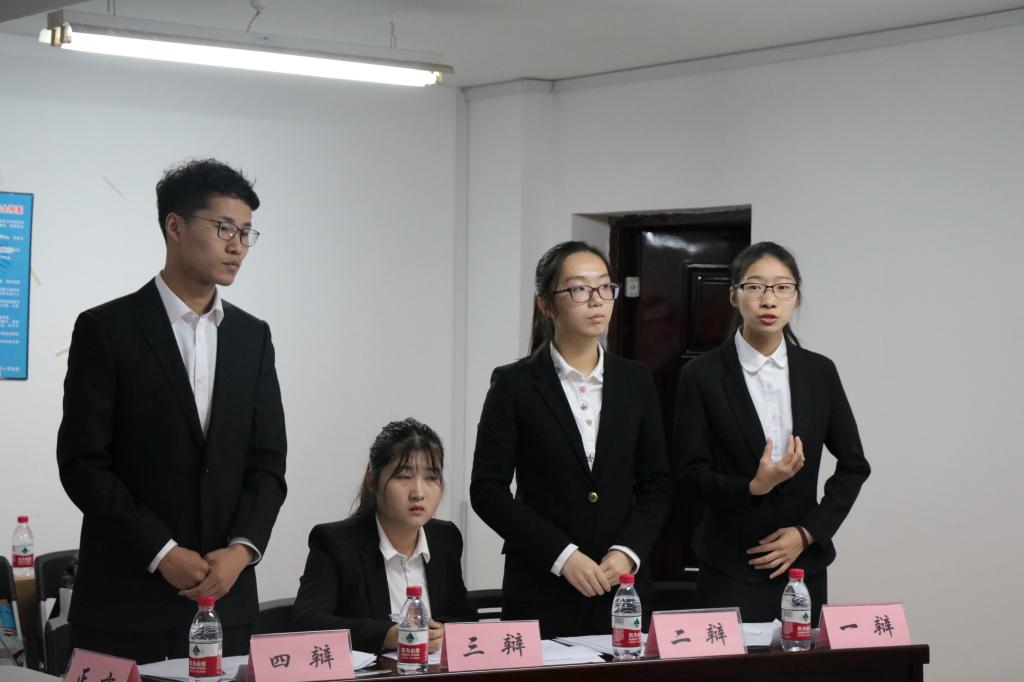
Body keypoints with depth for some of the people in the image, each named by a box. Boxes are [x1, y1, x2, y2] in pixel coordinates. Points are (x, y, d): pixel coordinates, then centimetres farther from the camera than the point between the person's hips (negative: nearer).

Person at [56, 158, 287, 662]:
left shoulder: (252, 336, 11)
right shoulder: (106, 329, -3)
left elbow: (268, 462, 8)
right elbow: (82, 463, -8)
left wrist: (242, 549, -8)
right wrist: (162, 553, -13)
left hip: (227, 598, 4)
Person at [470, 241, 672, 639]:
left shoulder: (636, 381, 8)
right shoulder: (514, 384, -2)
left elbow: (656, 483, 9)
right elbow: (487, 489, -6)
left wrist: (627, 551, -8)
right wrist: (563, 556, -13)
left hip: (622, 589, 3)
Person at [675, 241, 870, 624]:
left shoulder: (819, 372, 5)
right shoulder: (702, 375, -3)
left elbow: (854, 466, 9)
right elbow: (691, 474, -4)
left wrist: (808, 533, -2)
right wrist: (753, 487, -20)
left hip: (803, 561, 3)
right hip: (731, 569, -3)